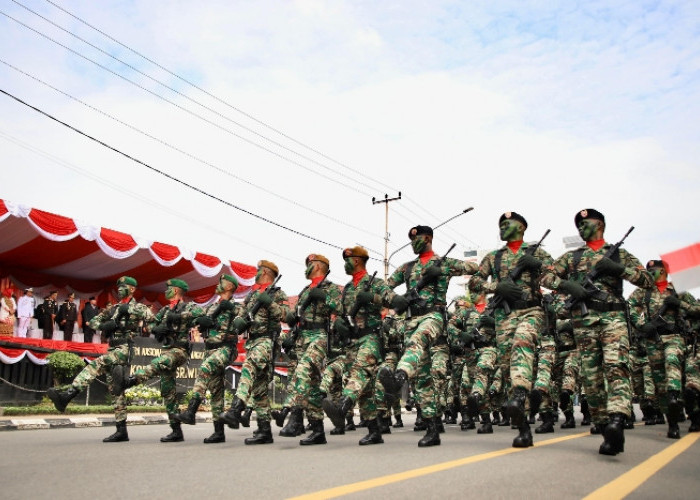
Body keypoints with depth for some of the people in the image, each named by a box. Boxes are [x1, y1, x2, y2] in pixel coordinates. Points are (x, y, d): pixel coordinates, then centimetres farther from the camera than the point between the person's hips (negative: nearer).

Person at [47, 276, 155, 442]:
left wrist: (128, 308, -16)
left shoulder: (137, 307, 1)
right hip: (113, 350, 8)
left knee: (96, 364, -28)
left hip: (125, 349, -8)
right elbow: (93, 321, 20)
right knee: (116, 390, 6)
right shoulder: (114, 309, 22)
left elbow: (149, 315, -21)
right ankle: (121, 431, 8)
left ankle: (66, 396, -37)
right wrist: (104, 325, -1)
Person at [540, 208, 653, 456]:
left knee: (616, 366, -24)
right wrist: (567, 284, -7)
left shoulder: (620, 255, 17)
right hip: (583, 319, 3)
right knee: (591, 376, -1)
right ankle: (603, 426, 8)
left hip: (613, 316, -2)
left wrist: (618, 268, -8)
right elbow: (545, 276, 13)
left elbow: (648, 280, 8)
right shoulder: (571, 256, 21)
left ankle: (616, 422, -40)